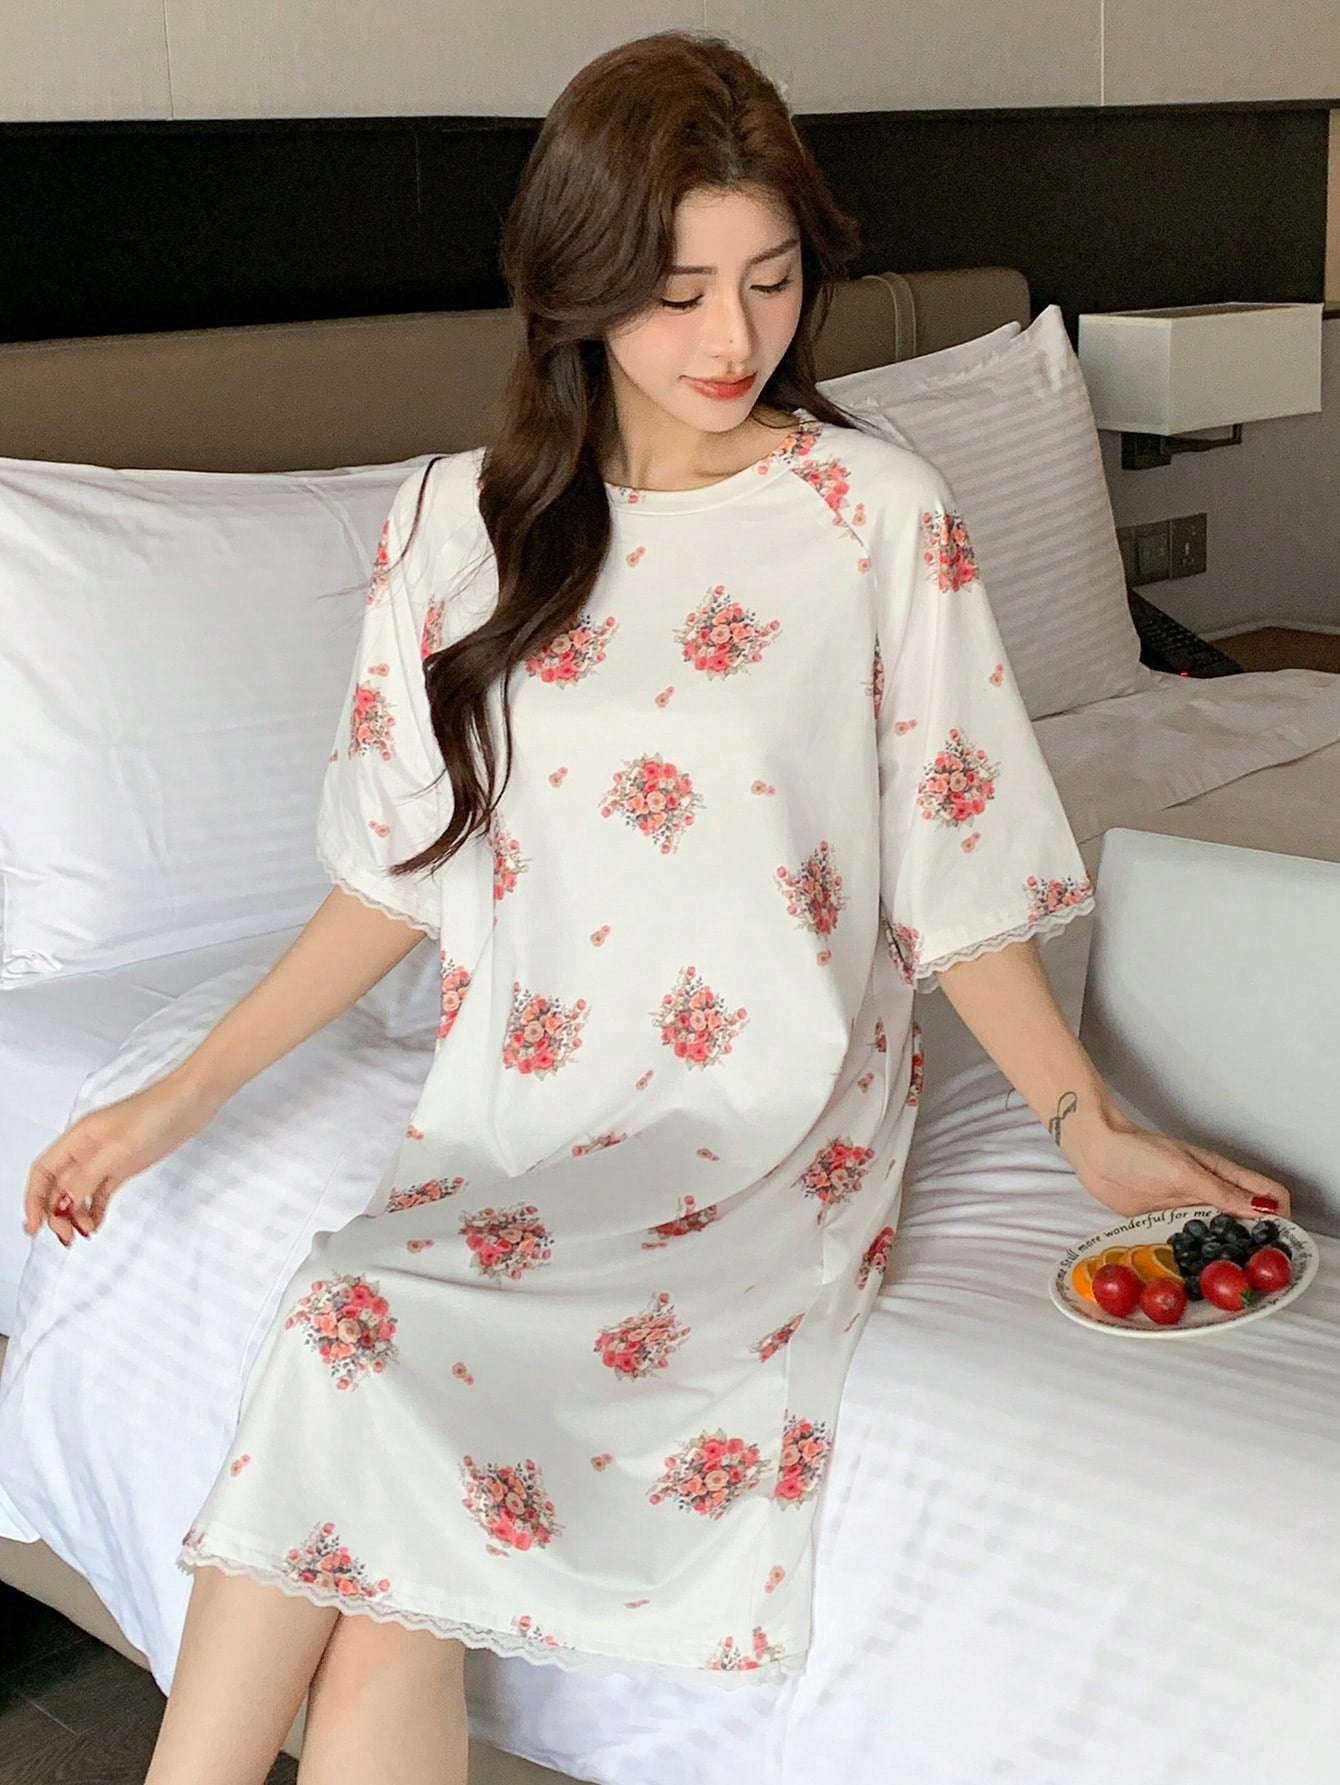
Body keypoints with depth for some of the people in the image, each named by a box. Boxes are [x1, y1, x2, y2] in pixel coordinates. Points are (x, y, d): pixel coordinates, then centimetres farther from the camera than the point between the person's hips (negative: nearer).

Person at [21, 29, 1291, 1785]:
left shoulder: (881, 515, 1)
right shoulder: (459, 525, 8)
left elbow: (951, 870, 5)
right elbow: (406, 869, 13)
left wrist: (1090, 1124, -1)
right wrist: (183, 1094, 9)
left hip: (773, 1133, -3)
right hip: (515, 1126, 3)